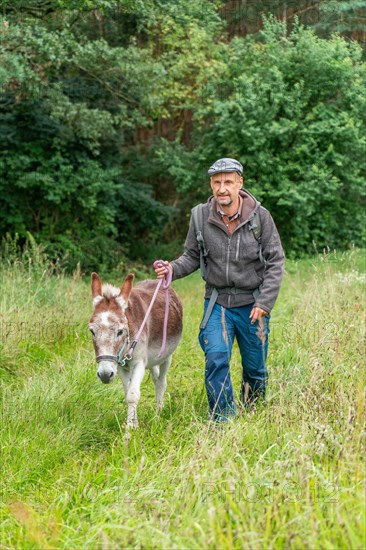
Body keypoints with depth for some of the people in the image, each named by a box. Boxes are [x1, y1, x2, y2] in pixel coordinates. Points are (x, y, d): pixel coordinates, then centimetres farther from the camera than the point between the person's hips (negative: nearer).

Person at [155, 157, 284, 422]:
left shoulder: (260, 216, -10)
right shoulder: (201, 216, -6)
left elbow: (275, 261, -5)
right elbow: (192, 257, 7)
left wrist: (264, 302, -12)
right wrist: (172, 268, -15)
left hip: (252, 303, 0)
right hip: (217, 301, 1)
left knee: (255, 367, 10)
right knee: (216, 358, -18)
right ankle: (223, 421, -7)